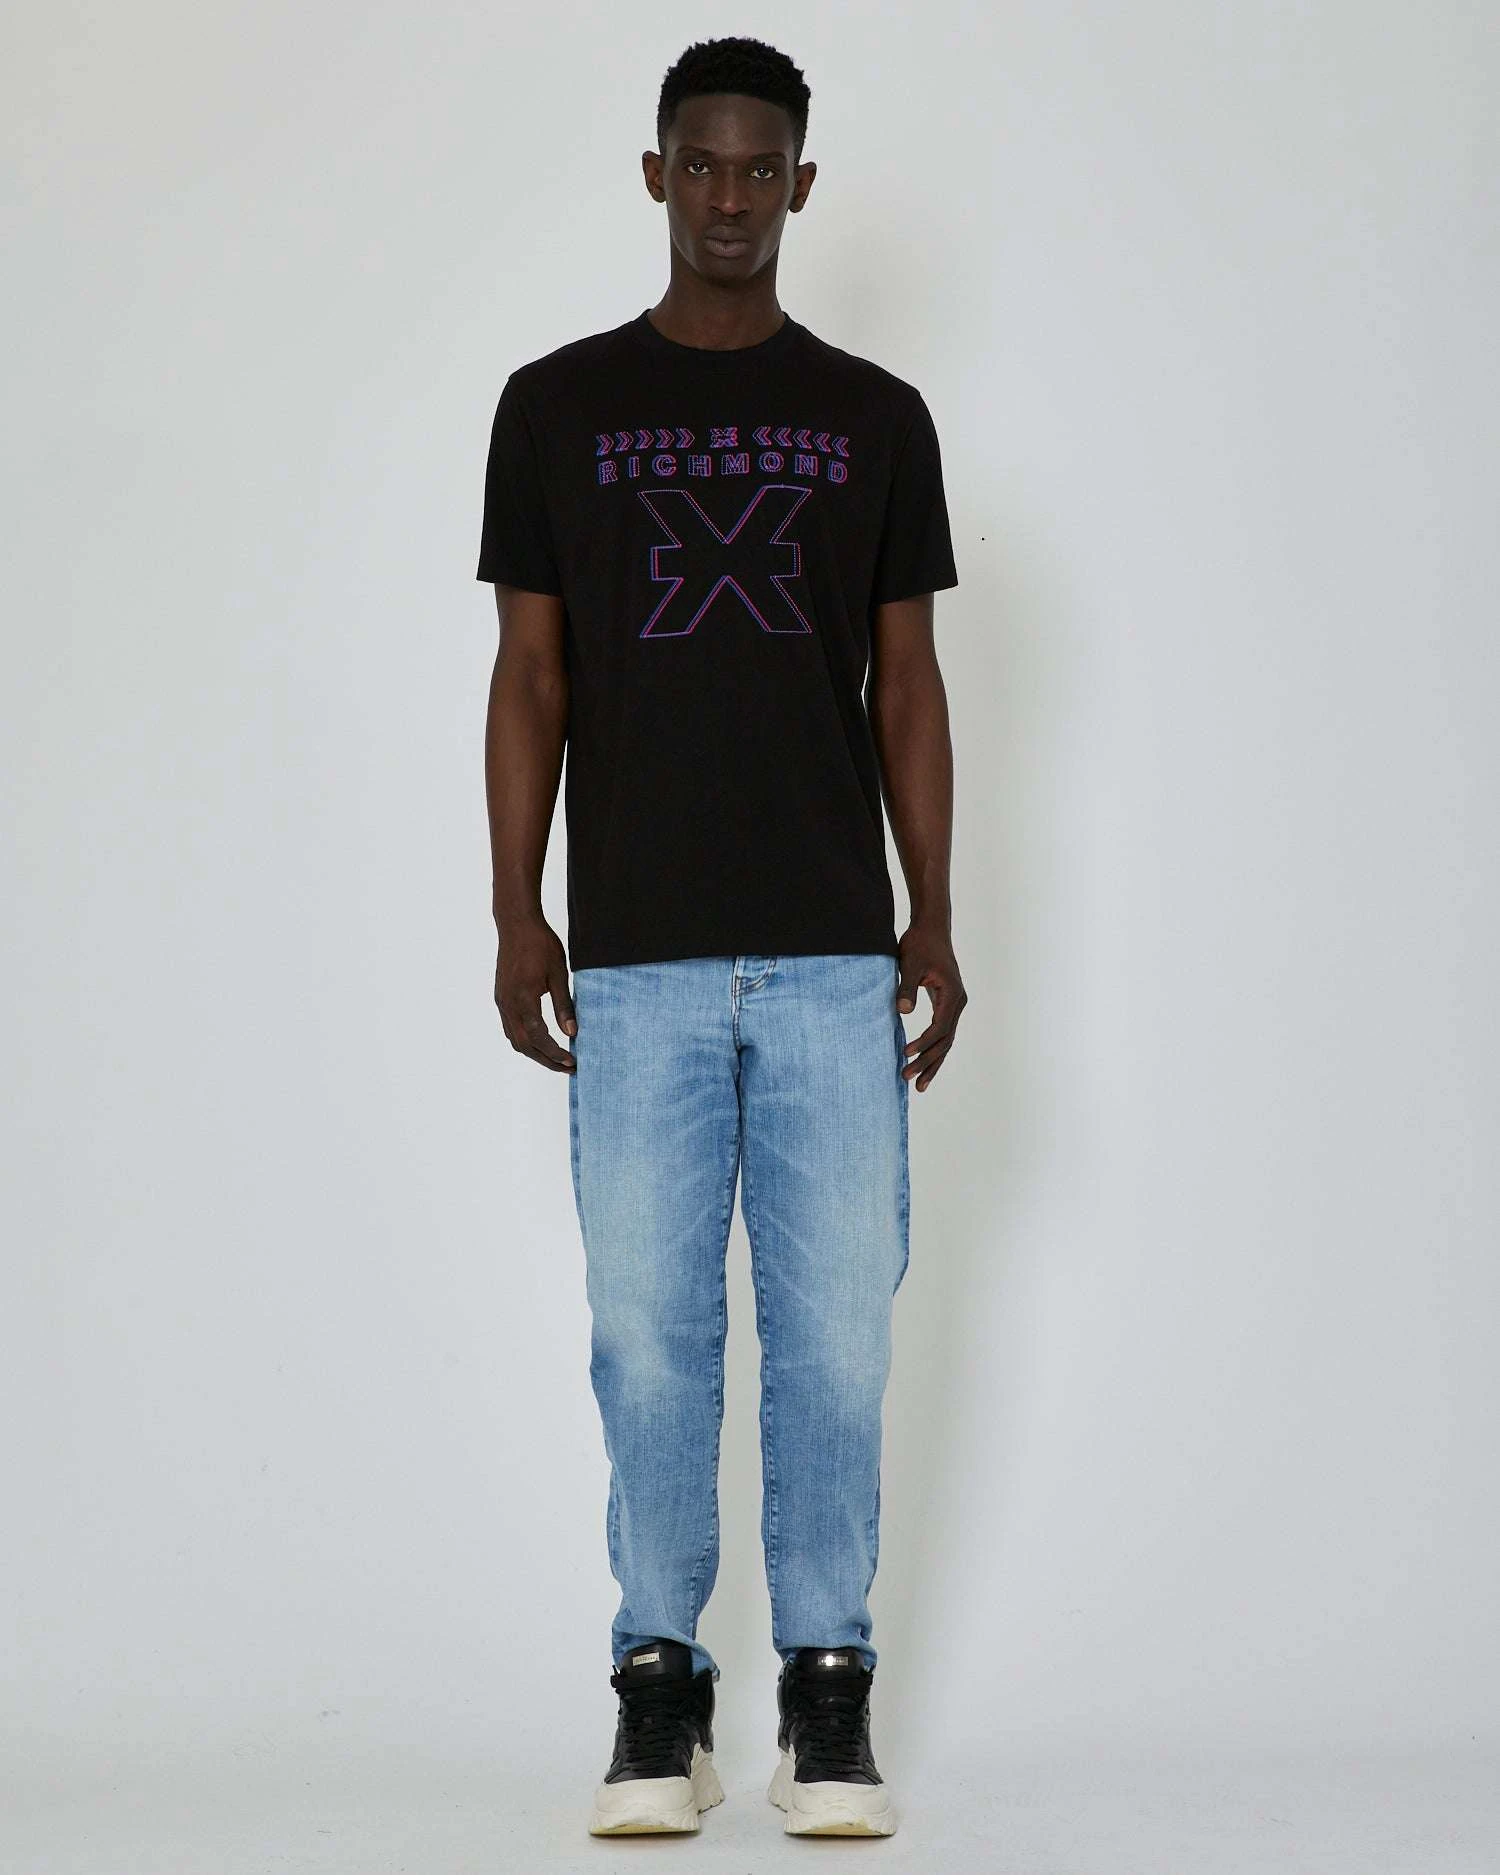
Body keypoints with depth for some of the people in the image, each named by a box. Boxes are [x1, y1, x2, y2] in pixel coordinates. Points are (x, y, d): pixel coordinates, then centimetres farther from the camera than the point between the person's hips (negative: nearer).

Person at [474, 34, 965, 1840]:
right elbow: (530, 677, 6)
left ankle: (827, 1690, 12)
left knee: (835, 1330, 1)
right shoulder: (558, 405, 7)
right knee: (649, 1330, 1)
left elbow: (907, 685, 9)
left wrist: (935, 922, 1)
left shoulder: (877, 419, 9)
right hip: (637, 959, 0)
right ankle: (660, 1692, 12)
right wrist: (516, 911, -3)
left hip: (833, 954, 1)